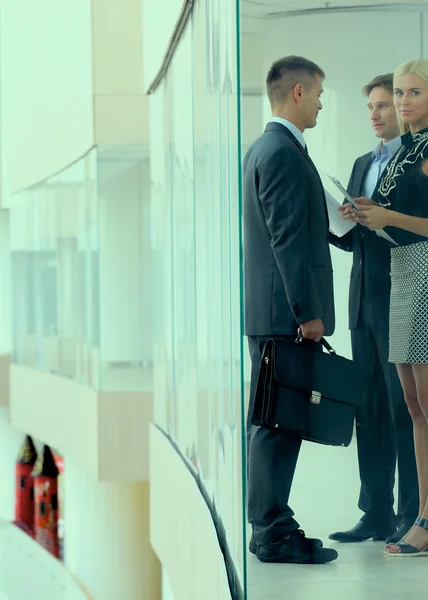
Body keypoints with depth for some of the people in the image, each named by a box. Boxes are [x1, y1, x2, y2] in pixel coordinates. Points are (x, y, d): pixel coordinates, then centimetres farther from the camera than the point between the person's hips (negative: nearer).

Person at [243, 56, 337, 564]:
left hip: (269, 311, 11)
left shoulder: (263, 148, 18)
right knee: (278, 422, -7)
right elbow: (289, 239, -19)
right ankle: (274, 534, -3)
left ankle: (269, 525, 19)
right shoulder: (283, 152, -14)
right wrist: (307, 312, -19)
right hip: (285, 312, -11)